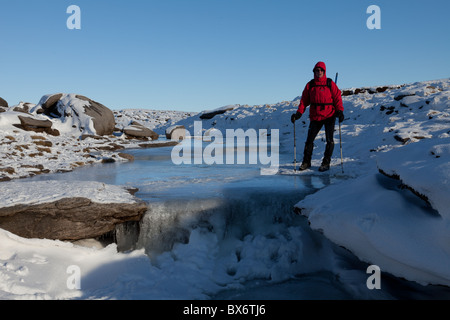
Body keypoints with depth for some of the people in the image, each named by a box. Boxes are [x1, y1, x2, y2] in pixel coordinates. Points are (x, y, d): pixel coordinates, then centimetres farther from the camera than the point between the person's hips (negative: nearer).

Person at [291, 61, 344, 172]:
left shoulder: (330, 84, 1)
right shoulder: (310, 85, 7)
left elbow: (337, 97, -1)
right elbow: (304, 100, 8)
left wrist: (340, 111, -13)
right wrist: (299, 113, -2)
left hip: (329, 116, -2)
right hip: (315, 117, 2)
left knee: (329, 140, -1)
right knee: (309, 139, 2)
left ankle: (326, 163, 9)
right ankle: (306, 162, 16)